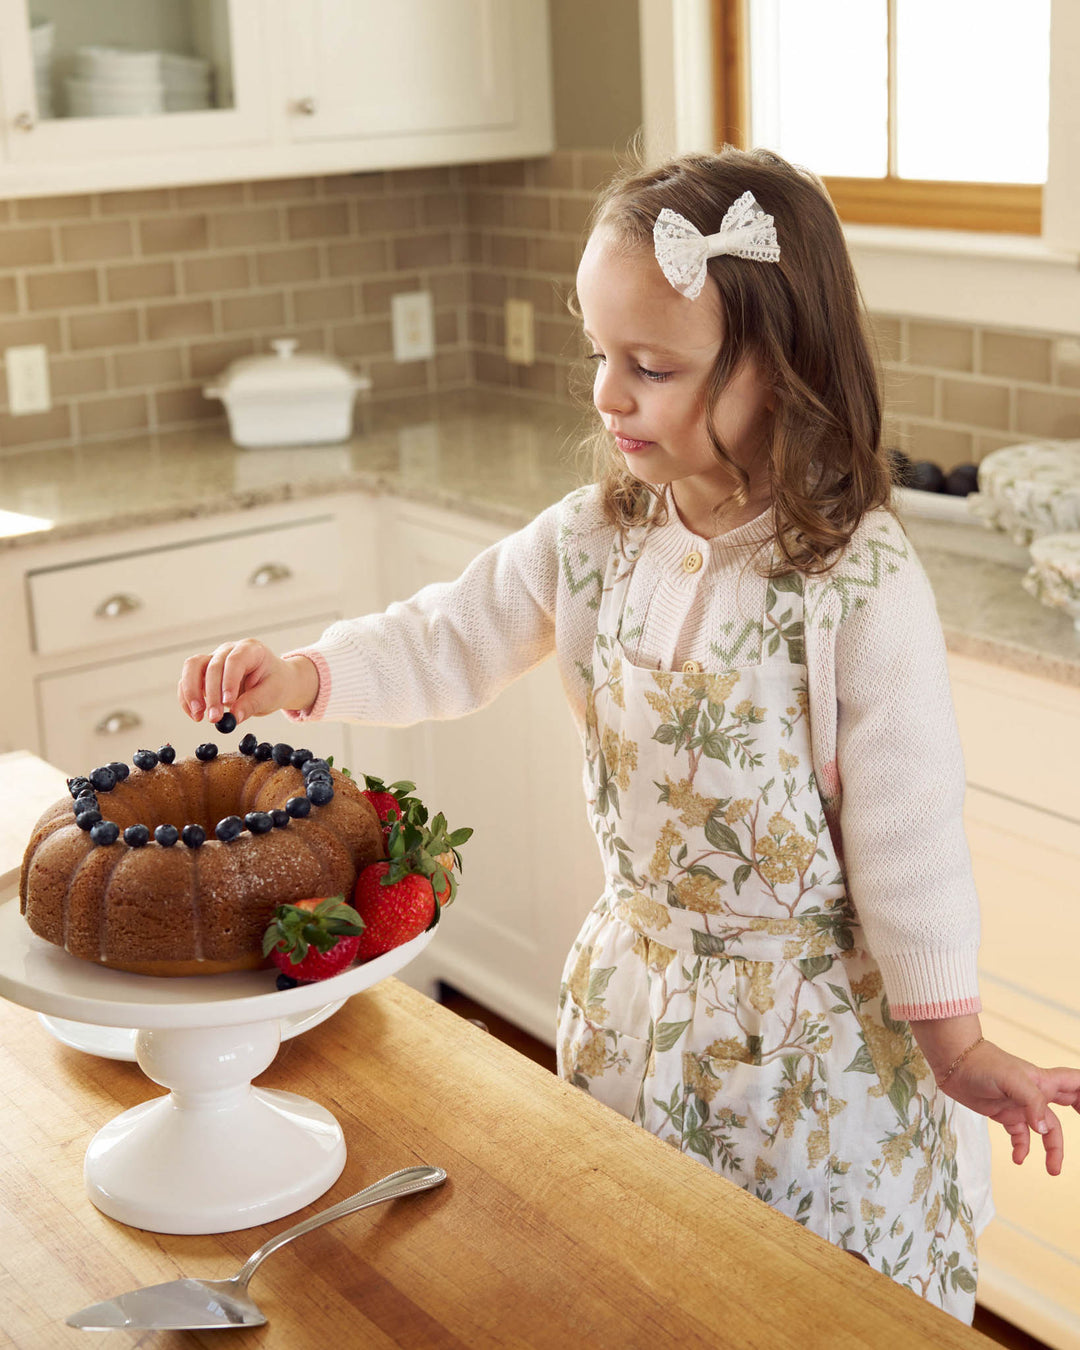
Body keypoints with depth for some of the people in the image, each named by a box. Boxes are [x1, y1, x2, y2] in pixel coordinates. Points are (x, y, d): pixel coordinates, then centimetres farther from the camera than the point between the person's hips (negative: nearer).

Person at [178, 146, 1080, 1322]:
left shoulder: (862, 586, -21)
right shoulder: (591, 540, -5)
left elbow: (904, 828, -16)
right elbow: (447, 644, 3)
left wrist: (952, 1043, -8)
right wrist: (304, 675, -16)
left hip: (811, 1025, -5)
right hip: (630, 996, 5)